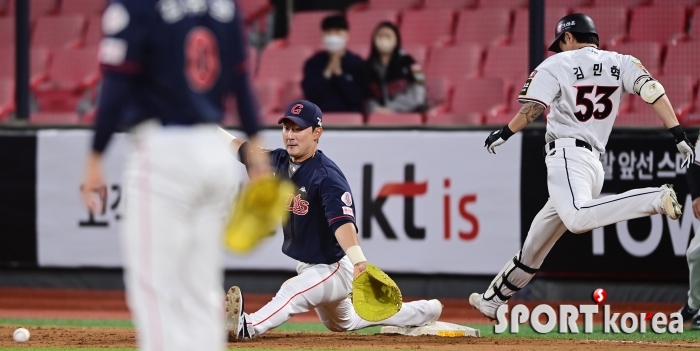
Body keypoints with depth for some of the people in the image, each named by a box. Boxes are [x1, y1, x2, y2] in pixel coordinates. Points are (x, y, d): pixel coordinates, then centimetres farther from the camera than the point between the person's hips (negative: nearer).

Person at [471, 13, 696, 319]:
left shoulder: (556, 65, 4)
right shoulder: (621, 64, 16)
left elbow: (533, 108, -9)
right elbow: (653, 91, 1)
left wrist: (504, 134, 5)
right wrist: (680, 136, -4)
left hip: (566, 154, -8)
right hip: (594, 164, 8)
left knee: (578, 219, -36)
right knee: (535, 244, 17)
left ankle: (656, 199, -45)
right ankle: (494, 299, 26)